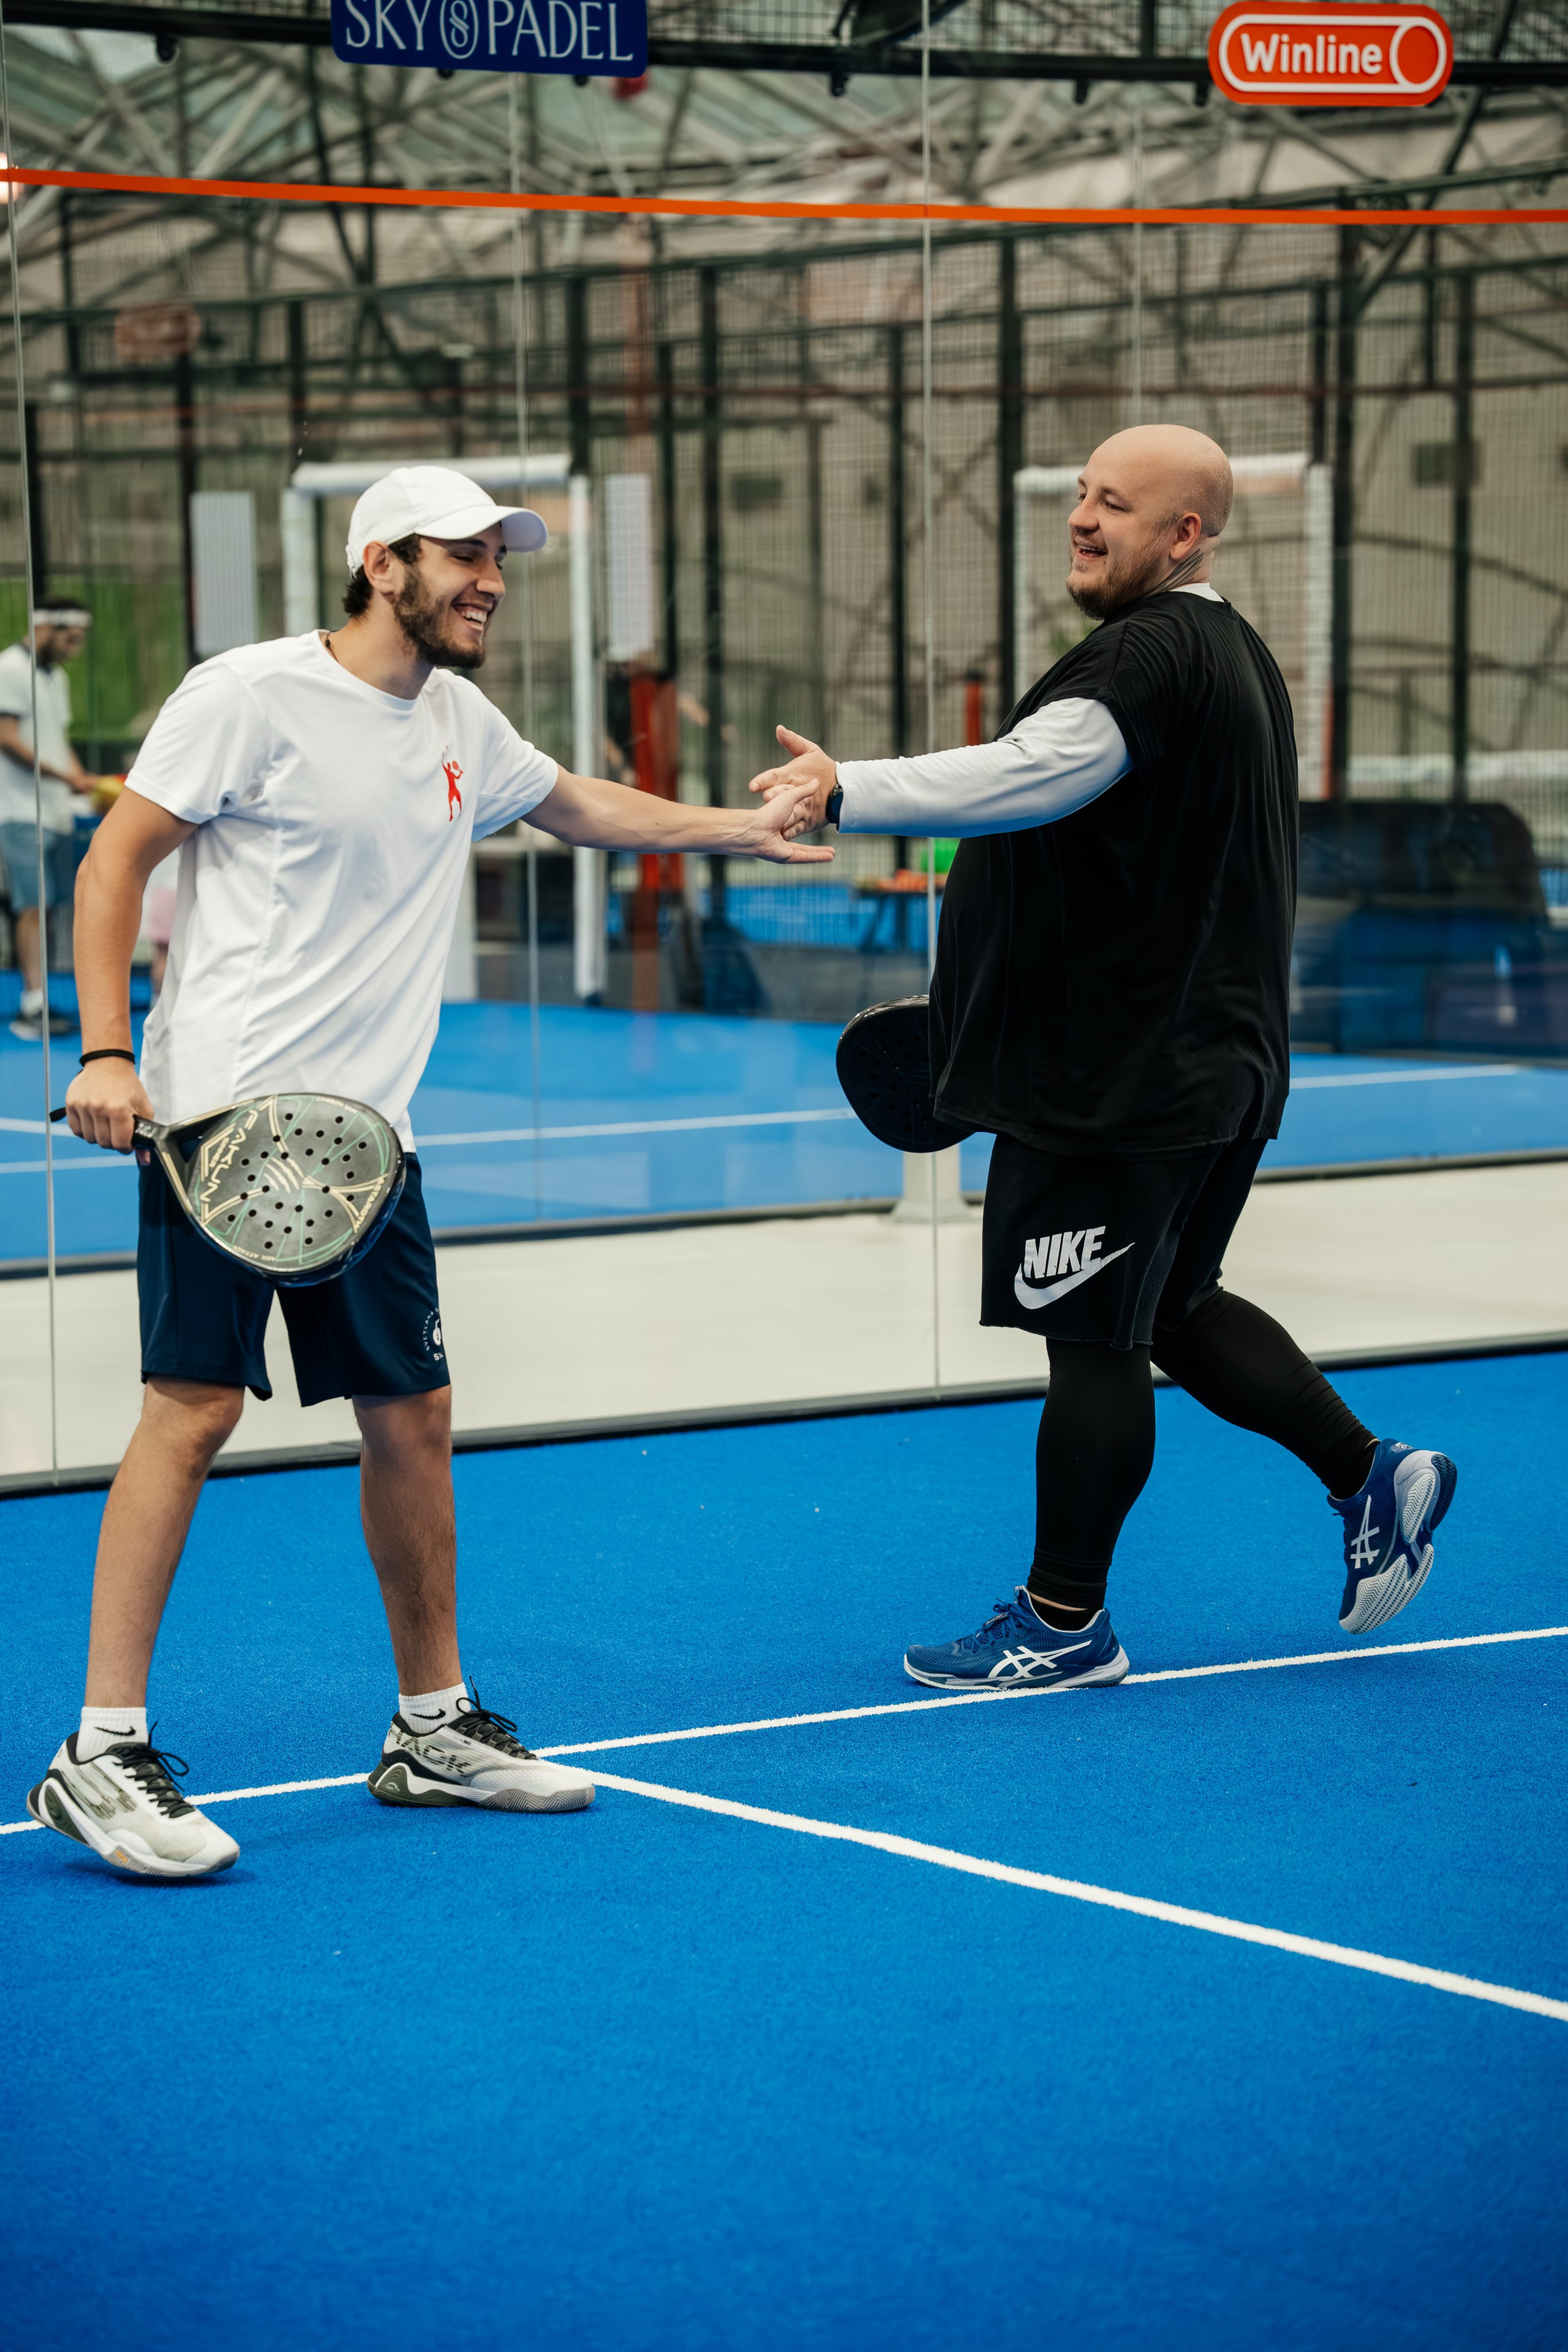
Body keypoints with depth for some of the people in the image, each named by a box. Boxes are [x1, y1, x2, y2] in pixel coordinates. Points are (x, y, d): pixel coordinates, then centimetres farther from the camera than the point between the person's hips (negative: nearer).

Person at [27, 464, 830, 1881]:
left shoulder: (459, 724, 15)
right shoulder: (249, 695, -6)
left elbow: (579, 806, 35)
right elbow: (114, 865, -5)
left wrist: (740, 828, 31)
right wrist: (106, 1052, -14)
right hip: (221, 1118, -7)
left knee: (412, 1414, 10)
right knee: (195, 1406, -12)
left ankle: (433, 1724, 23)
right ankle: (103, 1752, -9)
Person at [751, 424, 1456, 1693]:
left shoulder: (1154, 653, -17)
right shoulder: (1230, 654, 17)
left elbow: (1031, 776, -34)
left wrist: (852, 791, -42)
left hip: (1124, 1082, -11)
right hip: (1214, 1060, 11)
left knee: (1093, 1340, -2)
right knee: (1174, 1308, 23)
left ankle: (1063, 1621, 7)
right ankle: (1371, 1472, 21)